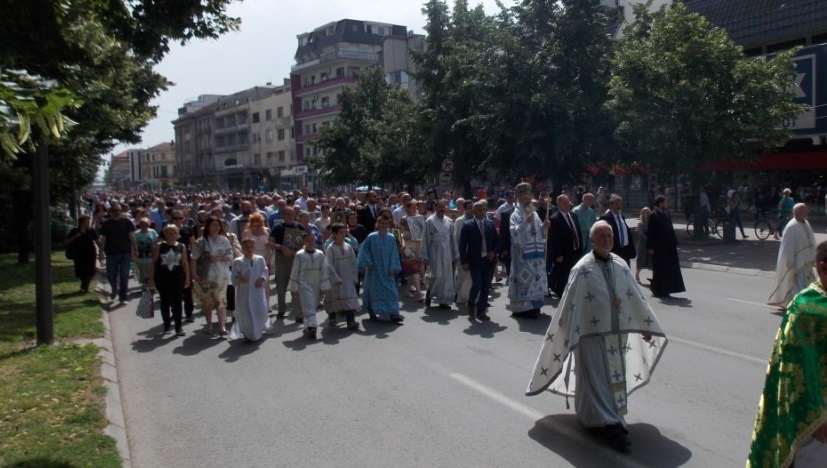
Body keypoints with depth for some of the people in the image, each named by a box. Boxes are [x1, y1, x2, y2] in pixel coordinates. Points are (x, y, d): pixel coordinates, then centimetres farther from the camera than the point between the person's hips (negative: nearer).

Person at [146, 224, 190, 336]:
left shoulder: (182, 247, 2)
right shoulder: (159, 246, 0)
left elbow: (185, 263, 4)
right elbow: (153, 262, 1)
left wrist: (187, 278, 1)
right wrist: (151, 277, -2)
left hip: (177, 277, 0)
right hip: (162, 277, 0)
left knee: (177, 301, -3)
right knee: (165, 301, 11)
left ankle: (178, 327, 0)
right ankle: (166, 324, 26)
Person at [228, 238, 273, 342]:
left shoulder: (260, 259, 2)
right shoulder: (238, 261, -4)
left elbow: (265, 271, 8)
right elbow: (234, 275, 0)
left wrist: (262, 278, -10)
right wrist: (238, 277, -21)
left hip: (257, 290, 2)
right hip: (244, 291, -2)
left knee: (261, 311, -2)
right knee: (245, 314, -1)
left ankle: (258, 331, 26)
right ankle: (248, 334, 19)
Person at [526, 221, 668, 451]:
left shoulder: (620, 265, 3)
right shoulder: (583, 269, -13)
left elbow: (635, 296, 12)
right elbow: (569, 304, -13)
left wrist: (644, 324, 17)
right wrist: (566, 335, -13)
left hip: (618, 332, 6)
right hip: (592, 333, -6)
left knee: (615, 376, 15)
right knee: (597, 379, 0)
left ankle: (611, 418, 32)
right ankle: (609, 423, 8)